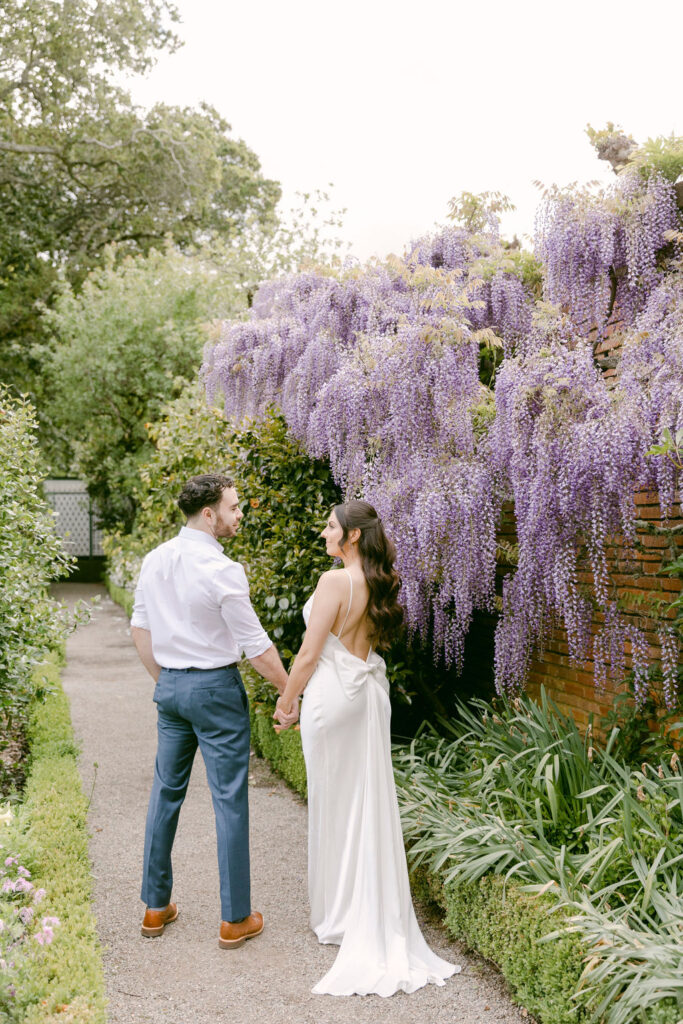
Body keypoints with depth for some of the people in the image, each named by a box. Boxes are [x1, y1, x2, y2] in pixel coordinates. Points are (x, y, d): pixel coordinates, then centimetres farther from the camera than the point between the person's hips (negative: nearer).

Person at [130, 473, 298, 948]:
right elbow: (255, 645, -14)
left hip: (170, 685, 7)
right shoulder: (223, 571, -18)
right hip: (215, 687, -7)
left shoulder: (155, 561, 4)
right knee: (230, 800, 2)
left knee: (167, 792, 16)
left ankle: (156, 906, 26)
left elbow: (141, 628, 12)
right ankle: (236, 918, 11)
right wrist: (291, 692, -4)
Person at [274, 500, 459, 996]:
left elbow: (309, 653, -16)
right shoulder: (379, 582, 6)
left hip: (334, 691, -7)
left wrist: (286, 701, -3)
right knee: (369, 797, 13)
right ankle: (375, 914, 21)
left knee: (334, 800, 5)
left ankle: (340, 913, 18)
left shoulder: (335, 580, -18)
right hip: (370, 689, 7)